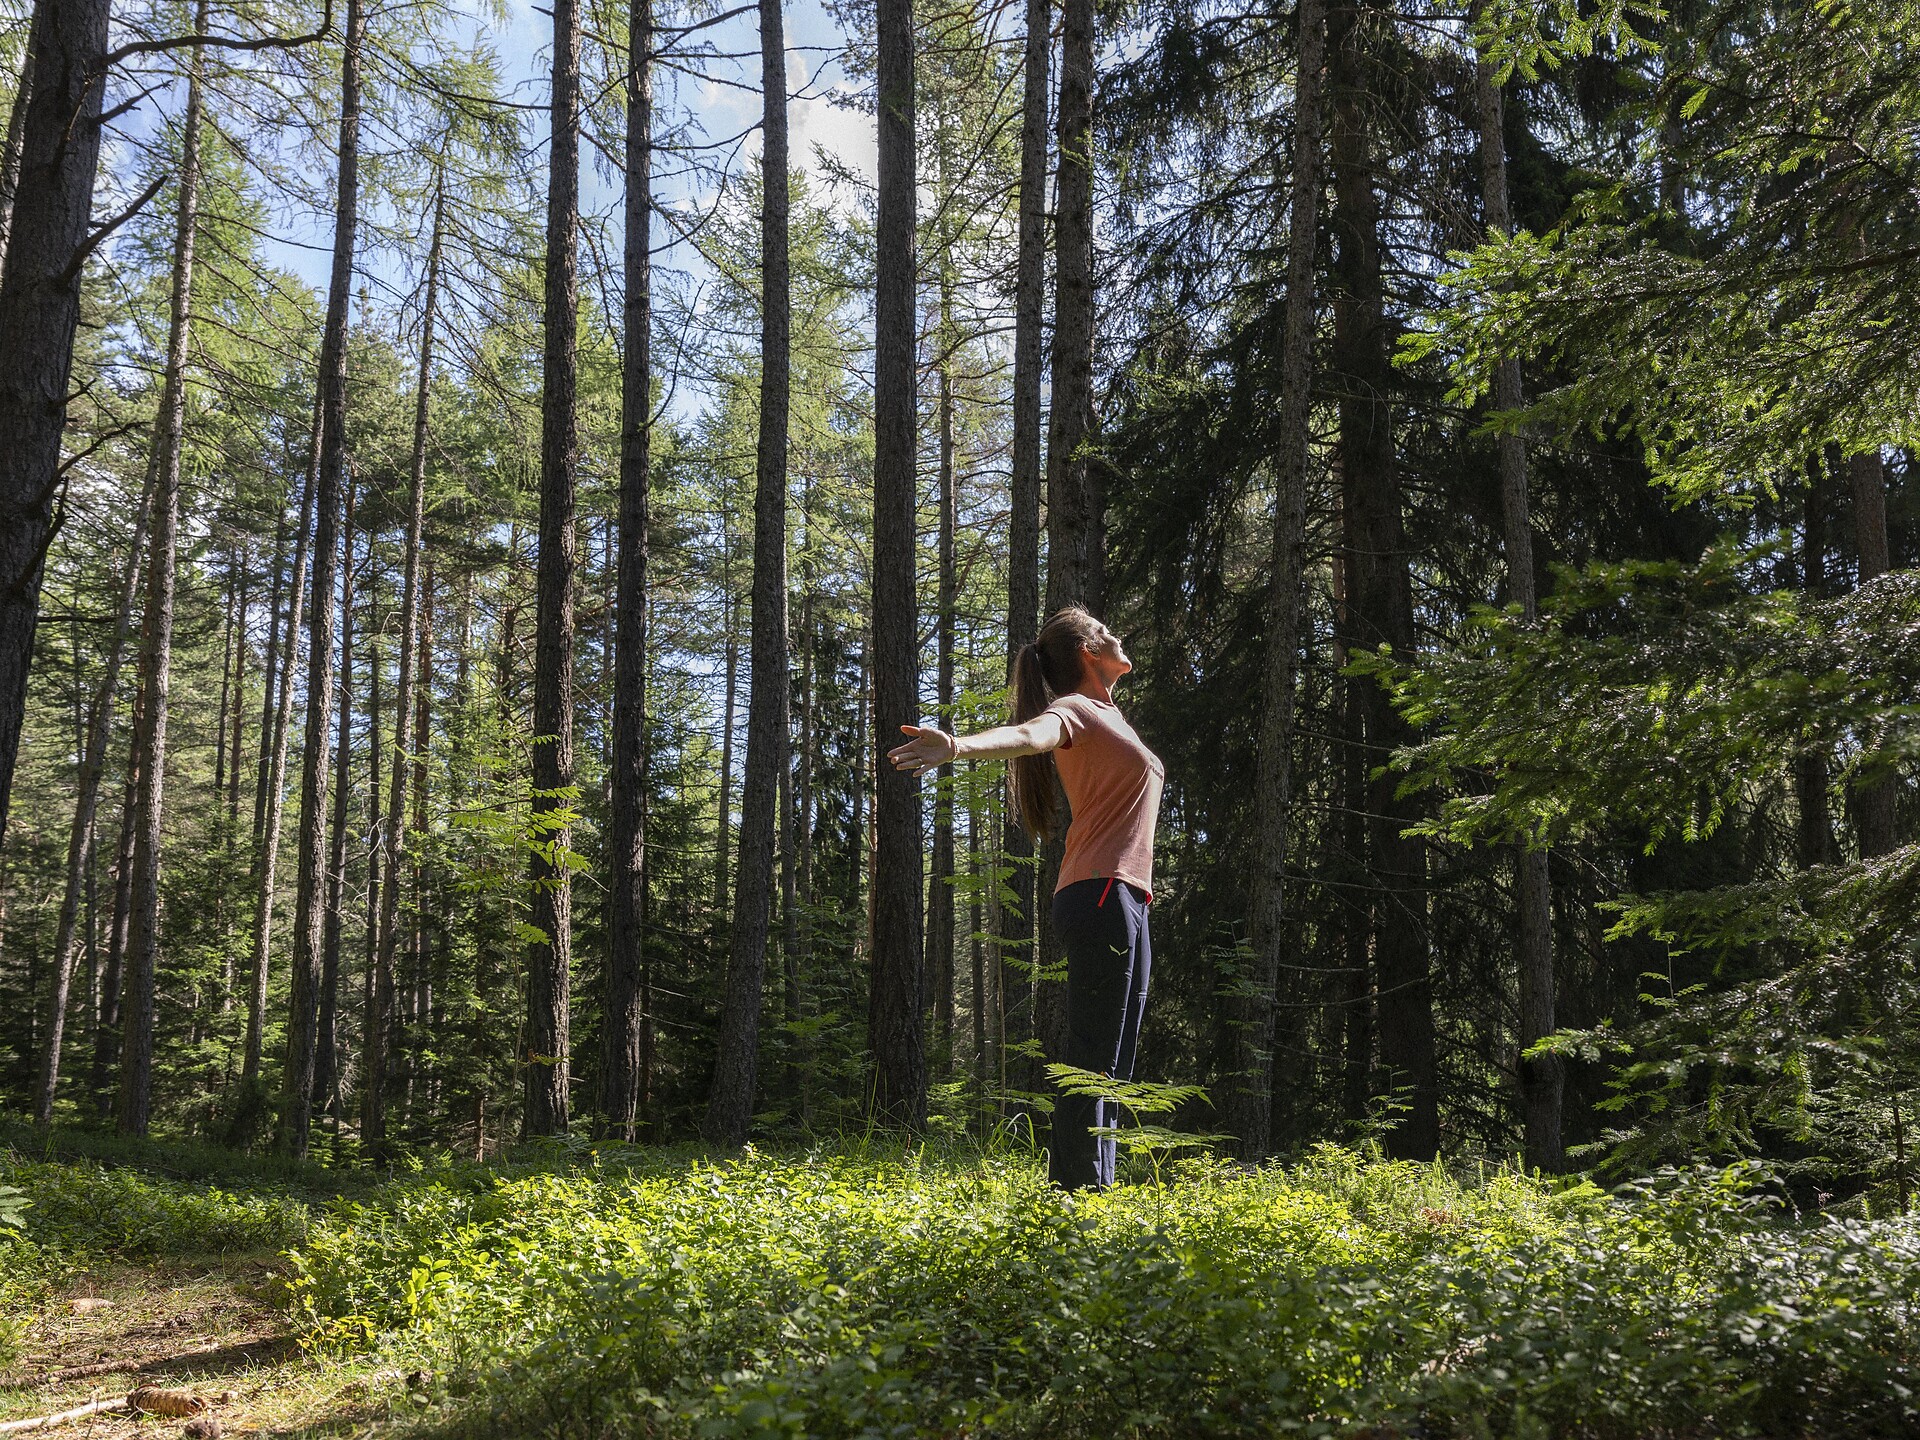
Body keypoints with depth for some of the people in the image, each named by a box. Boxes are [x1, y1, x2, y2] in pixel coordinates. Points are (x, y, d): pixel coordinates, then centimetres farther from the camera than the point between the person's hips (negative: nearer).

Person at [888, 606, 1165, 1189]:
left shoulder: (1106, 713, 19)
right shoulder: (1073, 710, -7)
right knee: (1093, 1063, -14)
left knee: (1111, 1069, 10)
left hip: (1123, 903, 10)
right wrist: (958, 746, -47)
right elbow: (1027, 734, -28)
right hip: (1101, 895, -10)